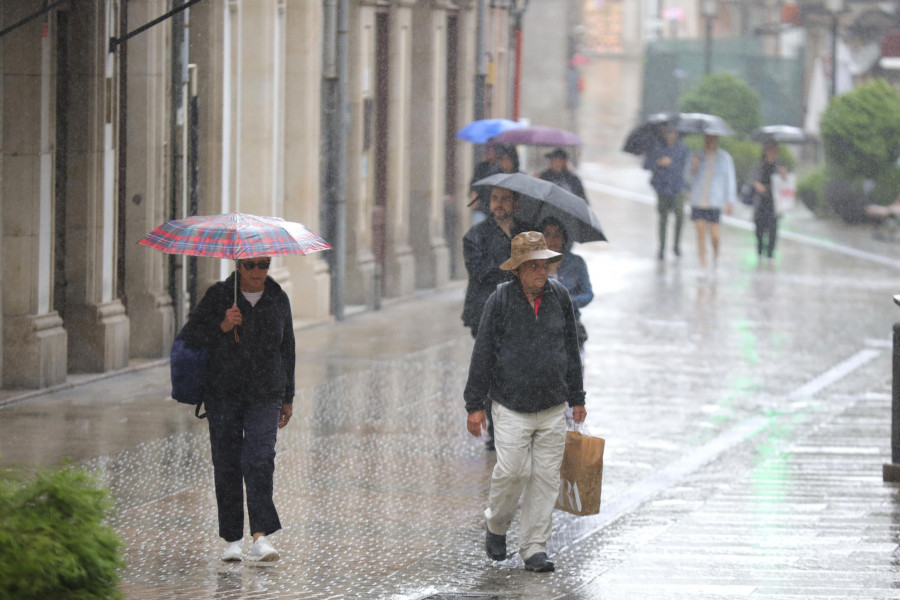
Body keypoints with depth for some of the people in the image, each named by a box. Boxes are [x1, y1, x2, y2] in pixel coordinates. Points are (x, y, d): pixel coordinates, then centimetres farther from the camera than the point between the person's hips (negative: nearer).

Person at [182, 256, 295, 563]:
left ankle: (261, 537, -21)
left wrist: (288, 398, 16)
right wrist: (222, 327, -21)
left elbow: (286, 349, 15)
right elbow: (191, 333, -4)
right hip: (223, 395, 0)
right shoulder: (218, 295, 0)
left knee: (259, 460, -14)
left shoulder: (278, 299, 7)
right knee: (227, 464, 1)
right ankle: (232, 540, 10)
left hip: (265, 395, 0)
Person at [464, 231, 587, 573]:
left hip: (552, 407, 3)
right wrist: (475, 405, -4)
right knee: (512, 470, -11)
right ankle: (496, 526, 16)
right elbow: (483, 353, -3)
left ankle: (534, 548, 9)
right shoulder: (501, 300, -5)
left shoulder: (559, 297, 5)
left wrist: (576, 398, 18)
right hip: (511, 406, -3)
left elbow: (570, 349, 16)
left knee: (546, 476, 1)